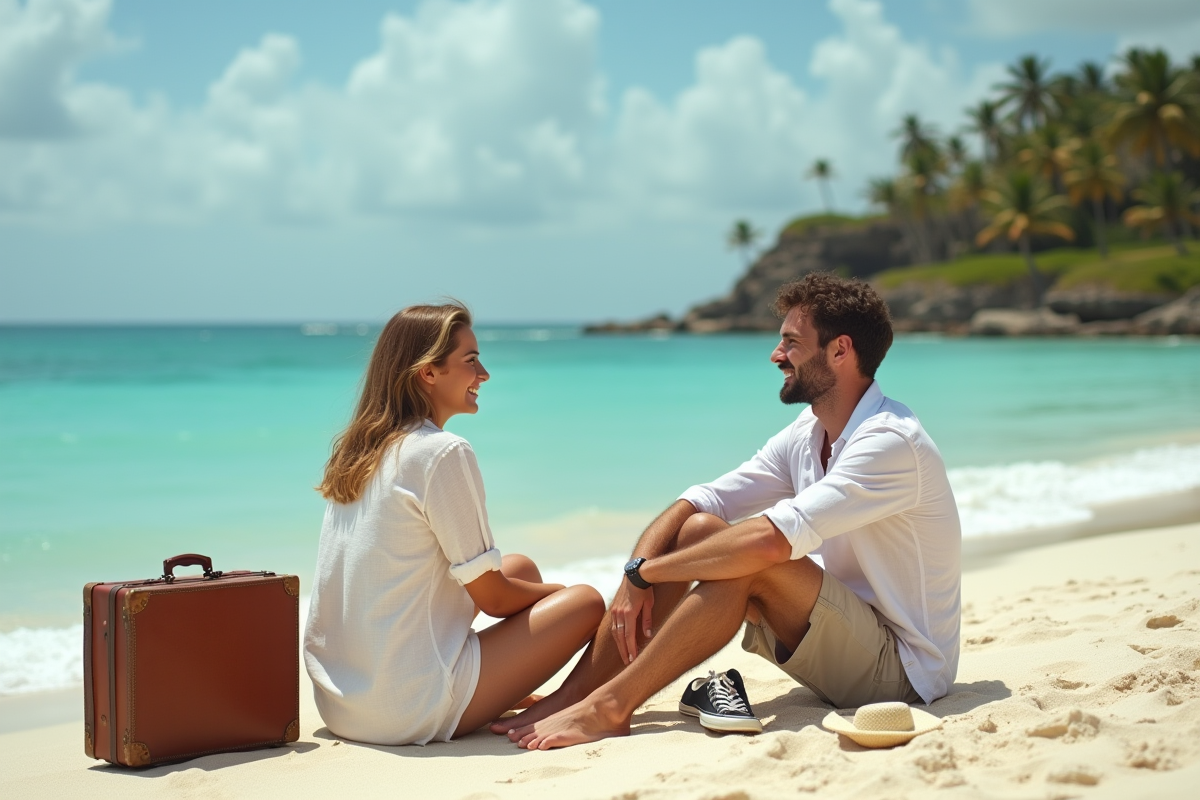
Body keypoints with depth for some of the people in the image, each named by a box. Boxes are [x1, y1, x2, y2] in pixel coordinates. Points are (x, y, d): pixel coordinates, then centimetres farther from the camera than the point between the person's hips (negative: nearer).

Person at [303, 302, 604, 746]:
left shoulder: (355, 451, 9)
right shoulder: (444, 453, -15)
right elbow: (491, 598, -9)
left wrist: (538, 590, 19)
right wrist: (559, 593, 10)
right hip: (410, 711, -8)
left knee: (520, 568, 20)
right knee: (586, 602, 2)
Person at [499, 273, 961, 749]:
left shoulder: (891, 442, -22)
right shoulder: (805, 435, 6)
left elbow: (771, 538, -33)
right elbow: (698, 501, 2)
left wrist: (644, 571, -24)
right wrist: (637, 578, -16)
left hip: (902, 669, -8)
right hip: (849, 651, 8)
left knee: (751, 558, -29)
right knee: (699, 528, -6)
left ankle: (610, 707, -23)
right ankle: (569, 698, -11)